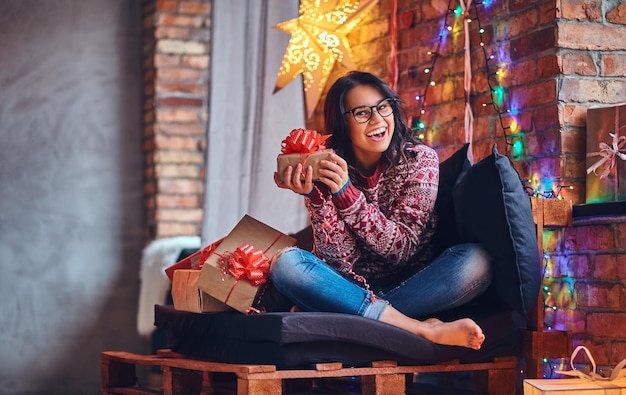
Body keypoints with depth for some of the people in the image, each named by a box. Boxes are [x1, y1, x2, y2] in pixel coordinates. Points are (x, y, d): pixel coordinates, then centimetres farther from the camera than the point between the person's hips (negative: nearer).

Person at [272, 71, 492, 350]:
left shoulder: (419, 159, -6)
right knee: (286, 263, -27)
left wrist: (346, 192, -25)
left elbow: (402, 249, -15)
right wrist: (313, 195, -25)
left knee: (476, 261, -27)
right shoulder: (329, 169, -3)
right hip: (350, 287, 1)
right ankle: (423, 329, -31)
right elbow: (338, 258, -11)